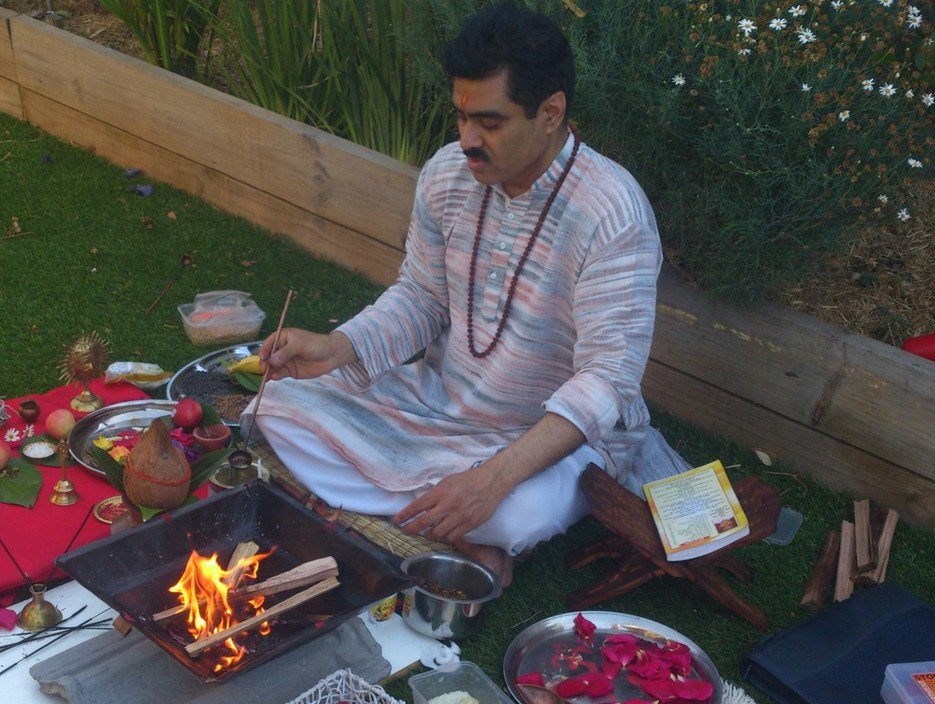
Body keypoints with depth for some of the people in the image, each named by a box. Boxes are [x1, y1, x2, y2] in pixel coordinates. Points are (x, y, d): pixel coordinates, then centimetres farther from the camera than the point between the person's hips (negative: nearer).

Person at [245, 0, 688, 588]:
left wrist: (494, 477, -40)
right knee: (282, 403, -6)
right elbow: (420, 298, 5)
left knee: (521, 512, -39)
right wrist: (338, 349, -15)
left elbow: (608, 380, -29)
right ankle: (465, 544, -12)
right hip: (438, 400, 6)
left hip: (555, 432, -6)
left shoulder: (612, 214, -26)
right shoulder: (448, 173, -6)